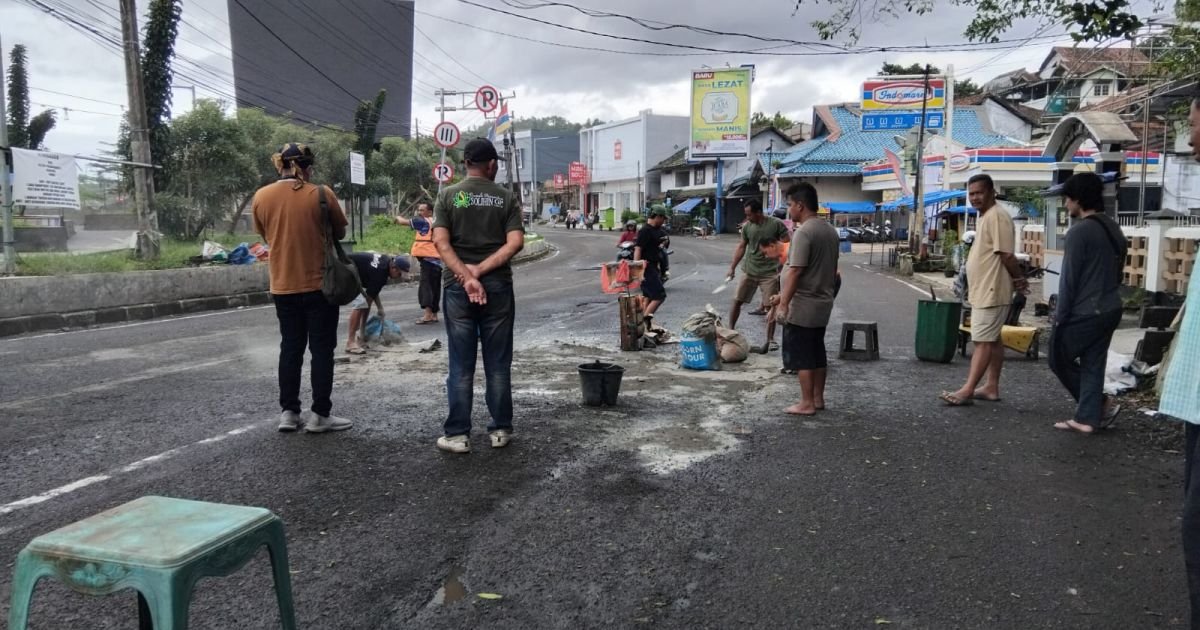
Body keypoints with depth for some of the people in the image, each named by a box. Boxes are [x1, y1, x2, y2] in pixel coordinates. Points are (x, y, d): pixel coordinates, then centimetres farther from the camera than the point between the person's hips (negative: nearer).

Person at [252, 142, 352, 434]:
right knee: (322, 349, 4)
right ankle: (319, 414, 7)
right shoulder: (321, 194, -11)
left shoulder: (261, 197, 0)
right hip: (319, 284, -4)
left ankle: (288, 412, 16)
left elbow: (266, 236, 12)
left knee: (290, 348, 14)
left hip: (283, 286, 4)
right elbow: (340, 233, -1)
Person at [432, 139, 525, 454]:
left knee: (461, 365, 5)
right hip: (497, 286, 0)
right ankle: (501, 429, 15)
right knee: (498, 363, 9)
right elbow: (515, 242, -9)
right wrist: (480, 270, -11)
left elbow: (440, 241, -10)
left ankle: (457, 434, 8)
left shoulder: (448, 195, 2)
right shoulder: (506, 197, 3)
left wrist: (467, 277, -14)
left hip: (457, 286, 0)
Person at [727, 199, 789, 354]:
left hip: (770, 272, -4)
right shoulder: (747, 227, 2)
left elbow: (787, 245, -5)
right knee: (737, 300, 5)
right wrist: (733, 267, 3)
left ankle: (770, 340, 8)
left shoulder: (776, 224, -10)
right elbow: (741, 247, 7)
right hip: (749, 270, 4)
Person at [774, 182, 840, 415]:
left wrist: (783, 304, -21)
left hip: (803, 305, -9)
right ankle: (818, 398, 23)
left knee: (802, 355, -1)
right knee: (817, 352, 15)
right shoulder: (830, 230, 10)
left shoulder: (803, 232, -19)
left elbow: (795, 272, -23)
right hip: (823, 303, 9)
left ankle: (807, 404, 4)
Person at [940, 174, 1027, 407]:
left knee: (983, 341, -9)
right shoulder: (985, 217, 16)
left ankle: (967, 391, -11)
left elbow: (1006, 255, -20)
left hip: (991, 292, -10)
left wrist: (1020, 278, -6)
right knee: (992, 339, 13)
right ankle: (992, 387, 20)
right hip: (984, 291, 10)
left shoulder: (997, 216, -17)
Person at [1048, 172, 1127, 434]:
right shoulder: (1114, 229, 10)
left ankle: (1102, 403, 10)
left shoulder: (1080, 230, -17)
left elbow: (1069, 278, -17)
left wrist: (1061, 315, -10)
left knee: (1059, 359, 8)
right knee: (1093, 364, 12)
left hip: (1083, 312, -8)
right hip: (1110, 310, 8)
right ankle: (1087, 417, 14)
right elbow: (1117, 271, 17)